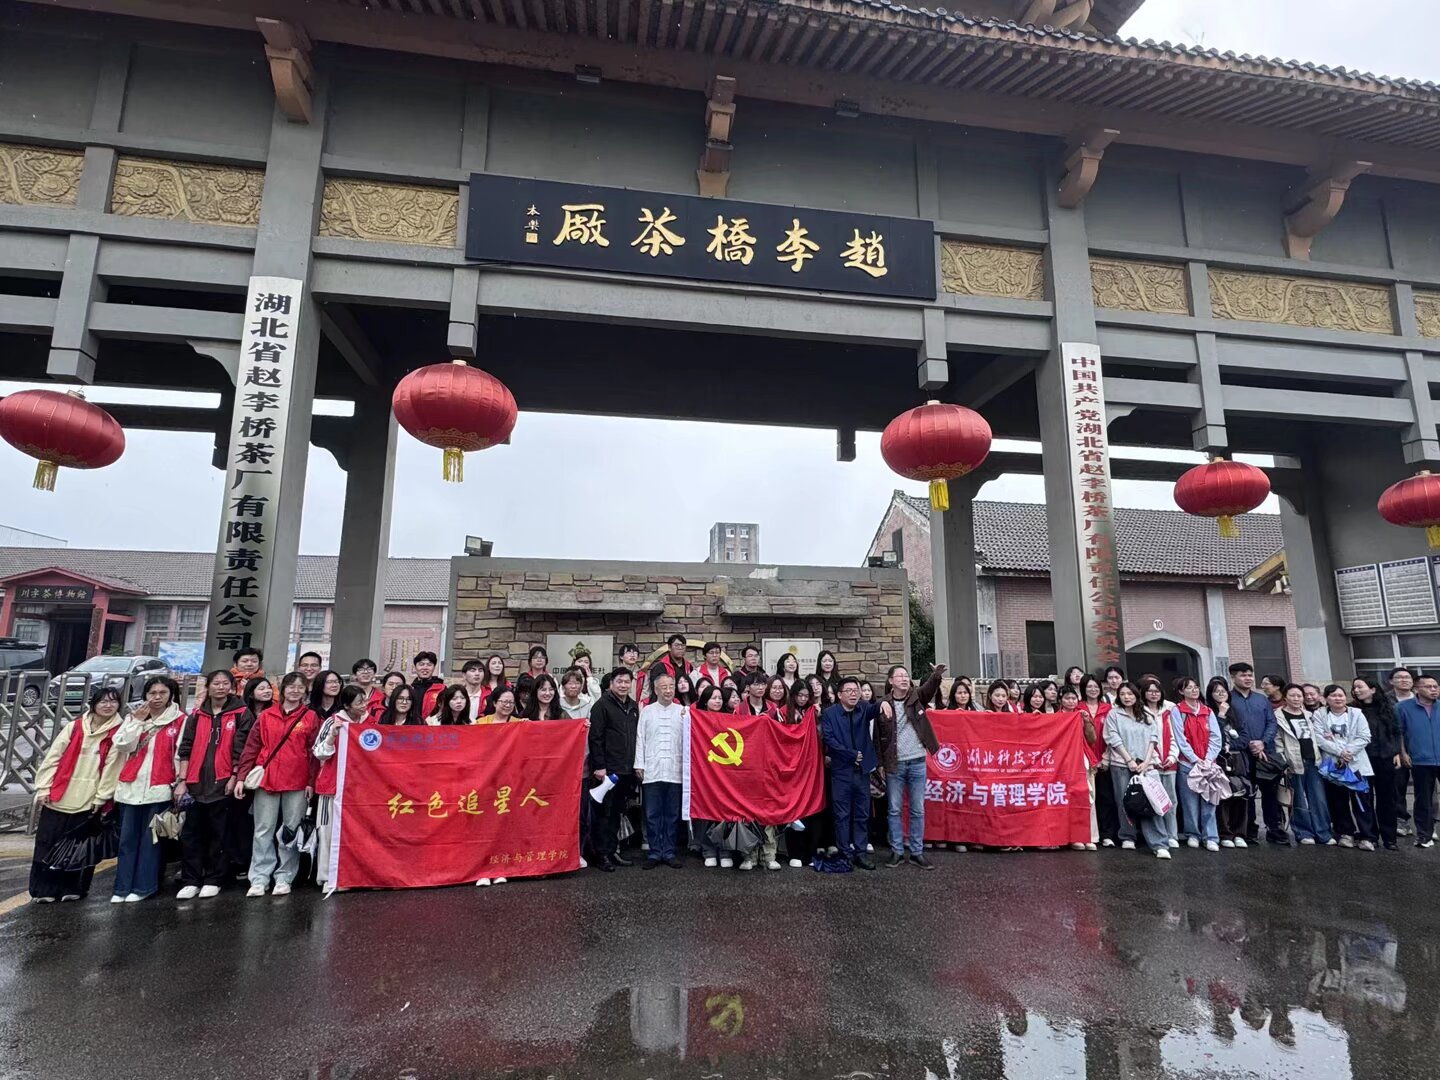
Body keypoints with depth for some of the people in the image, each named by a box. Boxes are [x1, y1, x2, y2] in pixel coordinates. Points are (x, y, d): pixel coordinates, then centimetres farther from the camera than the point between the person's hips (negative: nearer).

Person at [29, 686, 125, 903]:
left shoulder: (119, 732, -2)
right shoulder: (74, 727, 4)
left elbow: (112, 766, -4)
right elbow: (52, 757, 5)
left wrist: (101, 796, -7)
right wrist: (43, 788, -2)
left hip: (90, 802, -2)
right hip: (58, 797, 2)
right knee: (48, 844, 5)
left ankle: (73, 888, 17)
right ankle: (43, 889, 17)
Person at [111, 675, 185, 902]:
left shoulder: (180, 720, 0)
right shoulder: (133, 717, 12)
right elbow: (121, 745, -1)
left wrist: (180, 784, -6)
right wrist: (137, 721, -8)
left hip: (159, 788, -4)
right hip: (130, 787, 4)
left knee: (150, 839, 2)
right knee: (127, 839, 8)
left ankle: (143, 886, 10)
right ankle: (122, 887, 16)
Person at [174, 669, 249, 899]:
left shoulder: (241, 713, 0)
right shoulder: (197, 714, 9)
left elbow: (241, 749, -4)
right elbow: (185, 748, 7)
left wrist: (235, 777, -9)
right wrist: (182, 780, 1)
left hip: (223, 783, -3)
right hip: (196, 783, 3)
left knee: (218, 834, 6)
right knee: (190, 833, 6)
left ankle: (213, 881, 16)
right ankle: (190, 881, 15)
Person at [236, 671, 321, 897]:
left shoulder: (311, 717, 2)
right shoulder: (266, 716, 6)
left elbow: (314, 752, 1)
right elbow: (251, 748, 6)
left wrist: (311, 782, -4)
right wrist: (242, 777, -2)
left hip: (297, 783, -1)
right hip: (266, 781, 1)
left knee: (291, 831, 4)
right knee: (263, 831, 5)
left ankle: (284, 878, 14)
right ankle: (259, 879, 13)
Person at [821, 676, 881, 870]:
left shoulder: (863, 708, 5)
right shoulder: (829, 713, -3)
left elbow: (874, 709, -17)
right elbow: (829, 739, -11)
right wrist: (852, 755, -12)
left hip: (862, 769, 3)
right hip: (841, 770, -3)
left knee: (862, 814, 8)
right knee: (842, 815, 3)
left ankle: (860, 853, 17)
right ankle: (845, 854, 12)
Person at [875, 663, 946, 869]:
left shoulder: (916, 696, 1)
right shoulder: (883, 704, -2)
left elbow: (929, 688, -22)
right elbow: (878, 736, 1)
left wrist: (937, 675, -43)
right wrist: (880, 763, -1)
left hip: (917, 762, 1)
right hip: (894, 764, -1)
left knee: (918, 810, 8)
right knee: (894, 810, 5)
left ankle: (917, 852, 17)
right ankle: (897, 852, 16)